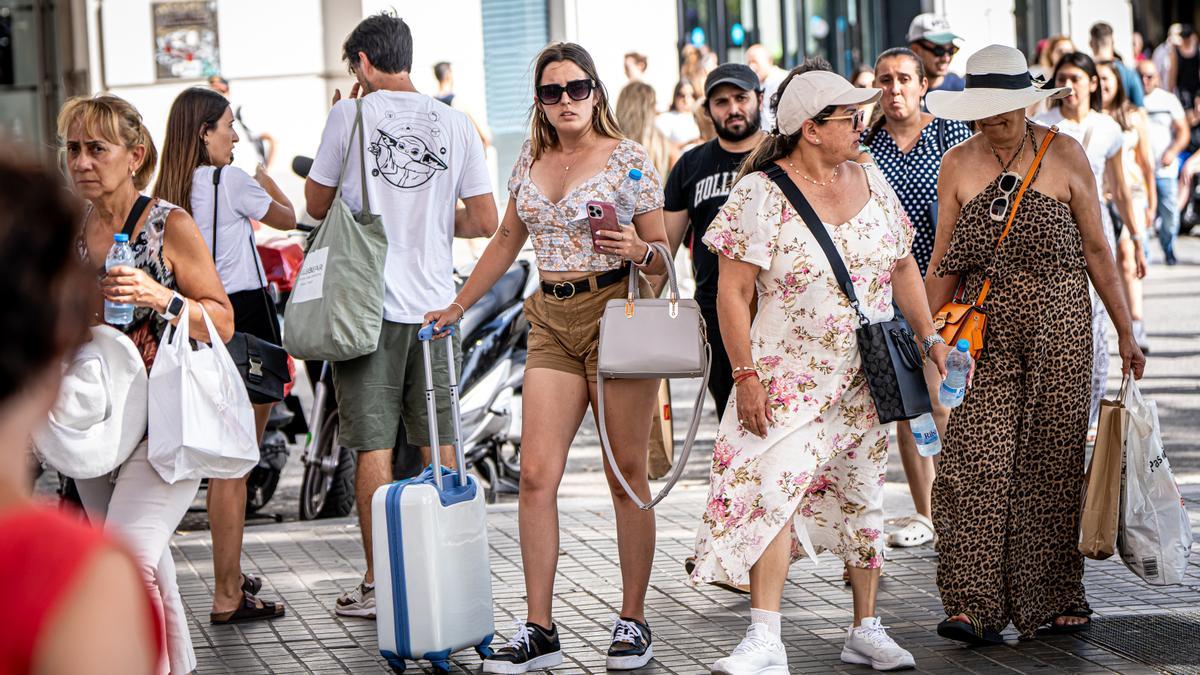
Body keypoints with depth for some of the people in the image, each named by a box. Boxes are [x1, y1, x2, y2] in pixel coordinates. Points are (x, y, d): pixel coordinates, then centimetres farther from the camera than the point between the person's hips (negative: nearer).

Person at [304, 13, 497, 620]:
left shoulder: (351, 114, -5)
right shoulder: (454, 123, 4)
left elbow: (316, 203, 5)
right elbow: (484, 221, 4)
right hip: (434, 300, 3)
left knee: (374, 444, 1)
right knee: (439, 445, 9)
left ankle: (379, 582, 3)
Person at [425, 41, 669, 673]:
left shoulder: (628, 157, -1)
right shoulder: (531, 159, 13)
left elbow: (663, 256, 1)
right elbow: (507, 240, 25)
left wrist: (637, 250, -21)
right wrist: (458, 305, 27)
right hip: (551, 320, 4)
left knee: (626, 472, 0)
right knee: (536, 474, -5)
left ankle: (633, 620, 10)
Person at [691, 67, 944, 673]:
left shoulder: (871, 181, 8)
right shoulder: (760, 193, -9)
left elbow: (902, 267, 16)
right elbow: (732, 292, -10)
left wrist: (929, 336, 8)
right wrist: (746, 375, -15)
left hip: (866, 375, 5)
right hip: (791, 375, -5)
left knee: (862, 496, 10)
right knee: (771, 487, -16)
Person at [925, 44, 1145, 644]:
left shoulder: (1064, 155, 1)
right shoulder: (959, 163, 6)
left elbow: (1096, 250, 5)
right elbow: (943, 261, 11)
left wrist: (1125, 333, 5)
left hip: (1059, 325, -1)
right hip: (985, 330, 1)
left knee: (1051, 463, 2)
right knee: (976, 461, -11)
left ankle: (1054, 599, 13)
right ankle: (973, 605, -11)